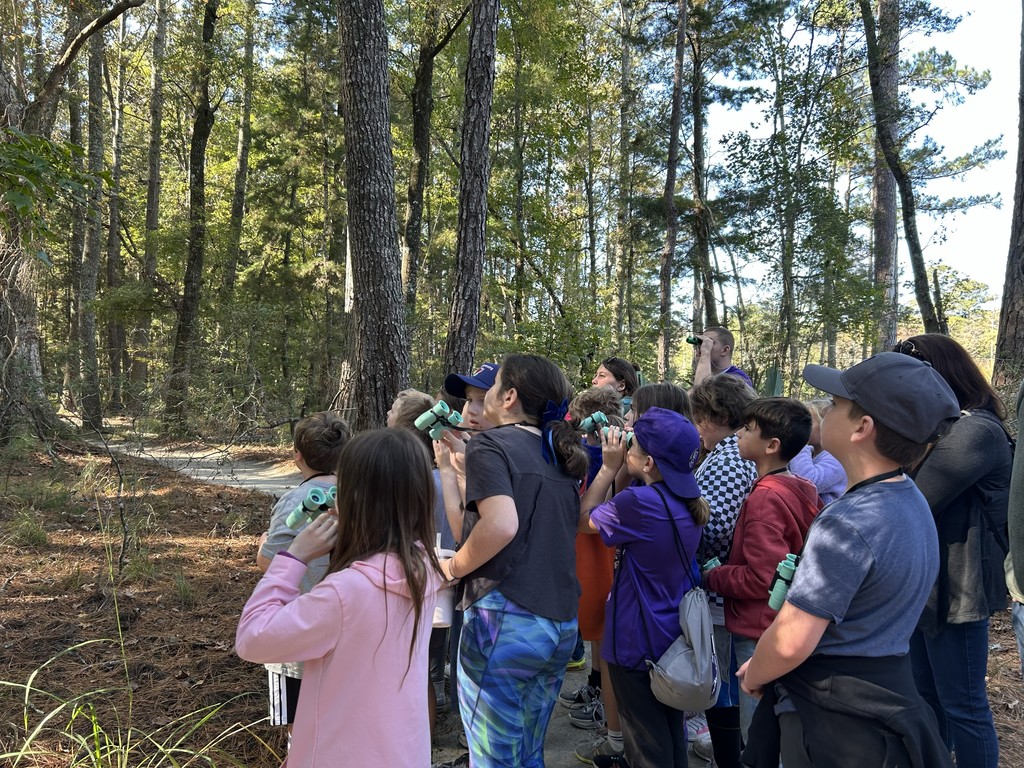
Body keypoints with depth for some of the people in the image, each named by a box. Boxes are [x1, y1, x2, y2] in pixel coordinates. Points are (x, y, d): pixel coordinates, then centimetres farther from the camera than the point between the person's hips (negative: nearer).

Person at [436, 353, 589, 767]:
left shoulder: (490, 444, -9)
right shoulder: (561, 455, 13)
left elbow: (501, 525, -26)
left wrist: (453, 567, -7)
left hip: (505, 619, -7)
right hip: (561, 623, 8)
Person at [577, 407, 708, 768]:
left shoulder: (639, 502, -27)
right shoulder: (689, 502, -4)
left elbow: (583, 520, -11)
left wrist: (609, 467, -8)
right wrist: (620, 467, -5)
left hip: (639, 642, -7)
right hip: (677, 636, 7)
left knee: (649, 738, 11)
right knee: (671, 727, 24)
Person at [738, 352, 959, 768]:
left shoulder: (848, 523, -28)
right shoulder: (912, 502, 2)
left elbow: (791, 642, -28)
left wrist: (754, 676, -5)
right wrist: (764, 661, 12)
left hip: (836, 722, -9)